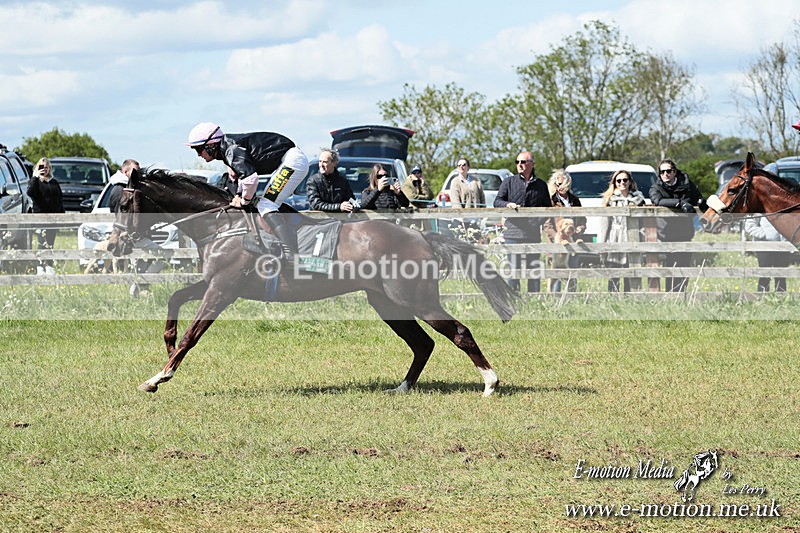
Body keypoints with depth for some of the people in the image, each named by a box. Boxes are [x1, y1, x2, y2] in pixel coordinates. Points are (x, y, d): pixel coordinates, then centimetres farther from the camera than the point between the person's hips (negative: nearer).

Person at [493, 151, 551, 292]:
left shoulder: (540, 185, 15)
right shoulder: (509, 182, 10)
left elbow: (548, 206, 20)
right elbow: (497, 201, 5)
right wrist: (508, 204, -16)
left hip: (533, 234, 1)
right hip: (513, 232, -1)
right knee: (514, 268, -3)